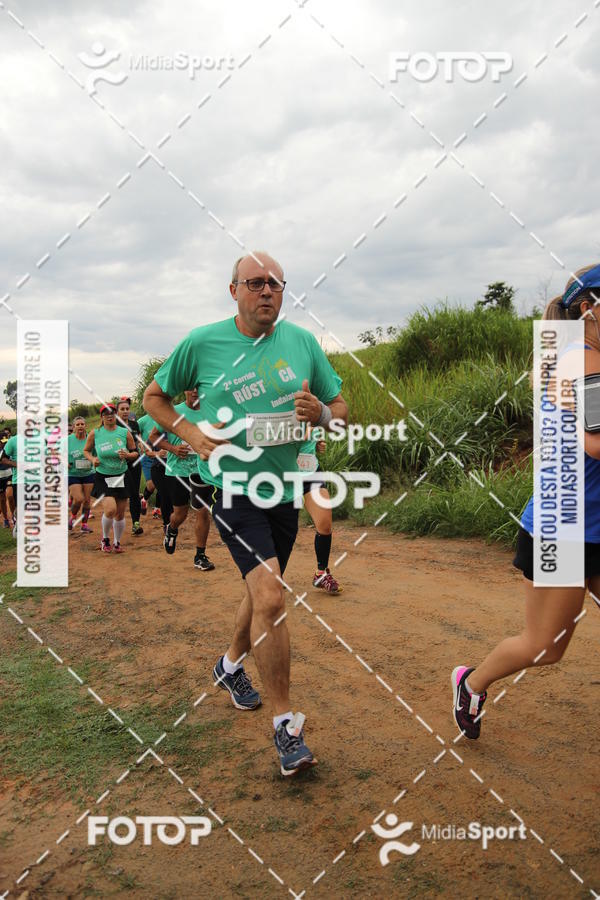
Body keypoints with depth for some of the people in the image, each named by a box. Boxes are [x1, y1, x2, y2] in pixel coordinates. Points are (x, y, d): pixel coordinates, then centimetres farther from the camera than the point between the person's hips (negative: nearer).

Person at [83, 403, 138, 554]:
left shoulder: (125, 433, -1)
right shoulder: (95, 433, -3)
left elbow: (135, 453, 6)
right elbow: (86, 451, 10)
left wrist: (127, 455, -15)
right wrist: (93, 459, -10)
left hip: (121, 477, 2)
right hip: (103, 477, -2)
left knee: (120, 514, 6)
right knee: (110, 510, -18)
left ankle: (117, 543, 28)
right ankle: (105, 539, 10)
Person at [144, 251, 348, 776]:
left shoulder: (302, 342, 2)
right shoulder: (202, 343, -4)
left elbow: (342, 410, 8)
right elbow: (154, 396, 9)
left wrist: (320, 413, -16)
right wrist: (189, 433, -9)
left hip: (284, 491, 5)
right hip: (232, 488, -4)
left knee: (263, 593, 21)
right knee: (270, 597, -19)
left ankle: (232, 665, 51)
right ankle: (286, 723, -3)